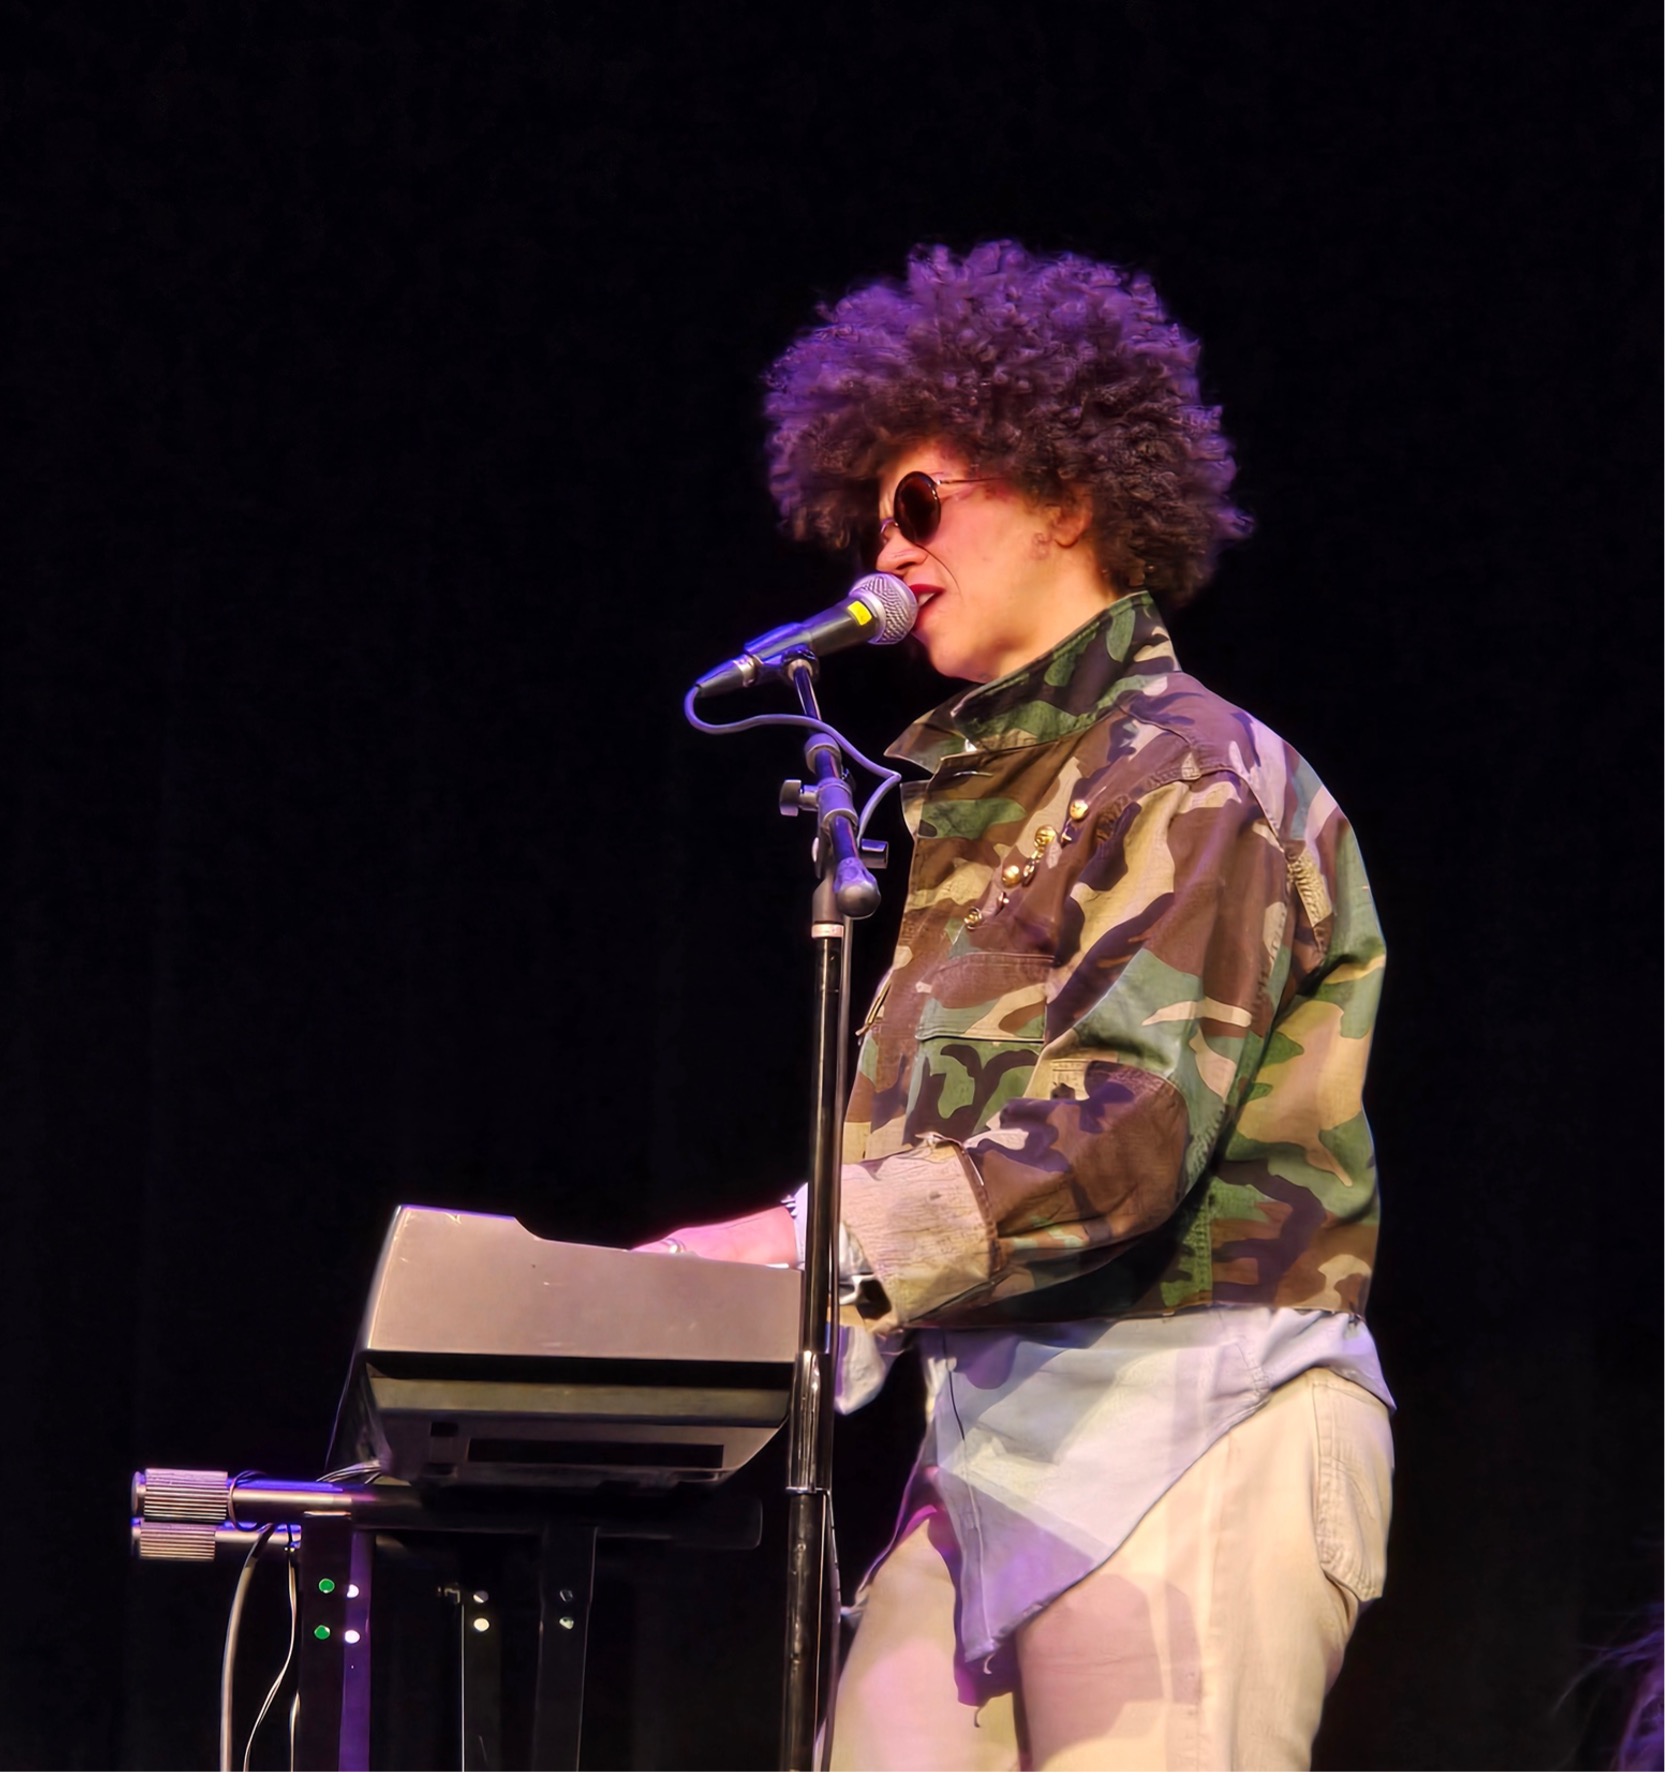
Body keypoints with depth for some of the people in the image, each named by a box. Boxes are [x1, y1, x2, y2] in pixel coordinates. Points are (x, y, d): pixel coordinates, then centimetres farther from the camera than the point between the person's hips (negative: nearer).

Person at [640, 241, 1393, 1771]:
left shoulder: (1198, 781, -6)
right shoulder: (978, 796, 21)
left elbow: (1128, 1128, -18)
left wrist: (822, 1236, -24)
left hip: (1189, 1429, -8)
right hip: (990, 1438, 8)